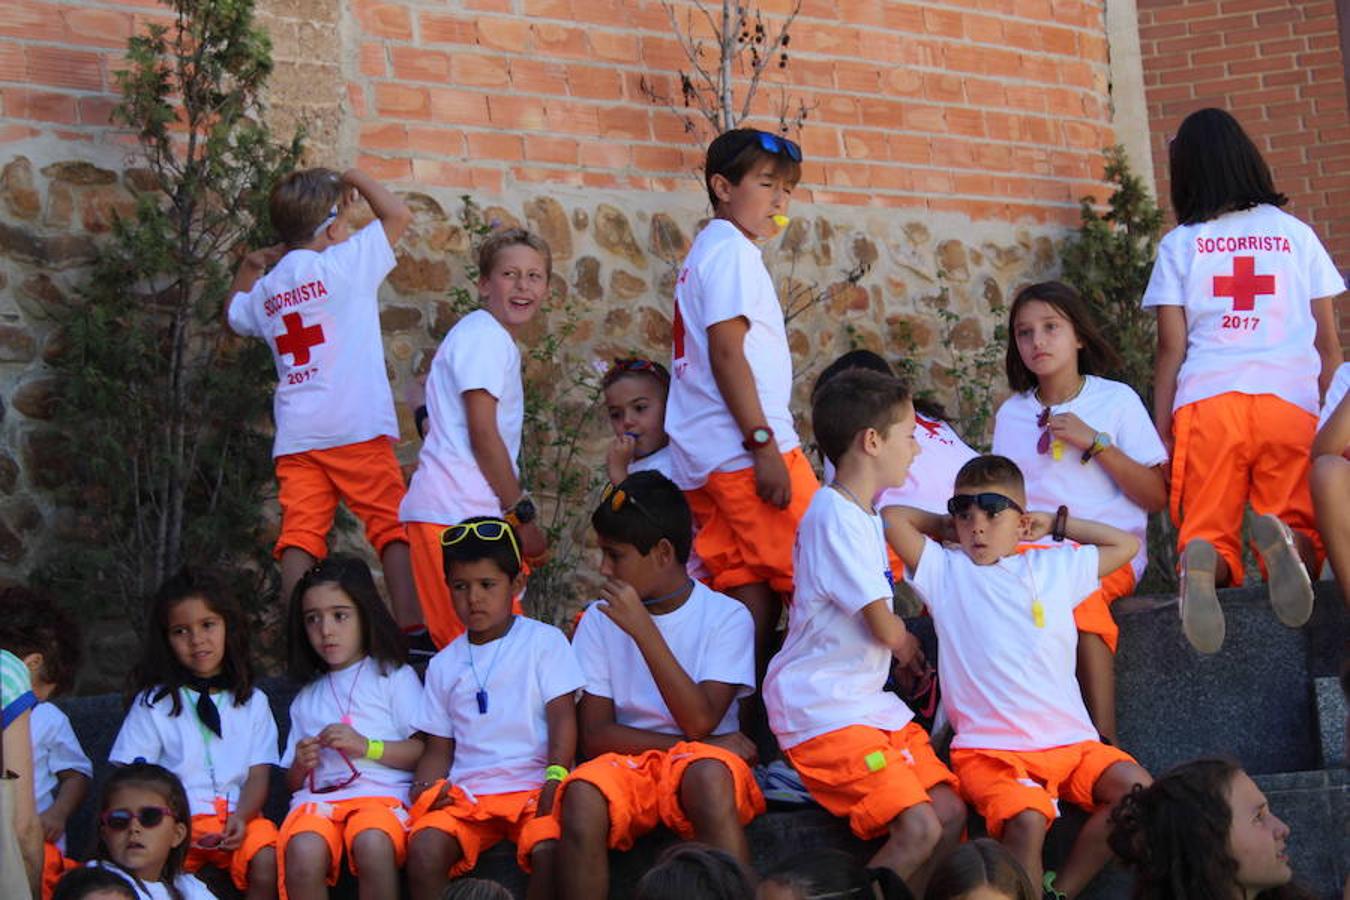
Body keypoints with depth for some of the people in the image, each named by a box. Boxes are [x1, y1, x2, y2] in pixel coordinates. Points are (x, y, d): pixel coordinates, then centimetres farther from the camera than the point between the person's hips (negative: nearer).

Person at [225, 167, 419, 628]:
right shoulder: (342, 263, -2)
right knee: (393, 527, -1)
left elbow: (233, 314, 36)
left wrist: (248, 267, 35)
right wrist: (356, 178, 12)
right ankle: (411, 629, -6)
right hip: (356, 429, -5)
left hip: (295, 437, 5)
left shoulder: (266, 289, 15)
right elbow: (398, 214, 0)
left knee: (299, 536, 0)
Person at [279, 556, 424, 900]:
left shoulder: (395, 677, 16)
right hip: (317, 796, 3)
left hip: (381, 792, -3)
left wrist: (367, 747, -7)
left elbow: (427, 752, 4)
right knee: (303, 850, -34)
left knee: (372, 842, -39)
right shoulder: (306, 699, 30)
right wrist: (300, 765, 3)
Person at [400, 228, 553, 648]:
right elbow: (483, 434, -15)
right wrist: (524, 515, -11)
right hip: (456, 514, -10)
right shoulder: (483, 337, -9)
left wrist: (516, 511, 16)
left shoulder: (498, 341, 22)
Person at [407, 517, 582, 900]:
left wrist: (556, 778, -16)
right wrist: (427, 788, -4)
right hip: (467, 792, 3)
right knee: (424, 846, -27)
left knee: (549, 849, -33)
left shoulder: (544, 641, 7)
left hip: (533, 786, -3)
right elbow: (439, 746, 18)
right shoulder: (444, 664, 18)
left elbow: (562, 717, -1)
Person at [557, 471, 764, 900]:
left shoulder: (727, 617, -2)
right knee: (581, 794, -32)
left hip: (699, 762, -2)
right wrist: (696, 743, -10)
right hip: (628, 761, 2)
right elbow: (595, 736, 0)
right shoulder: (599, 620, 5)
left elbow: (700, 721, -14)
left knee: (709, 774, -37)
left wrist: (643, 629, -18)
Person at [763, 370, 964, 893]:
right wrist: (909, 646, 6)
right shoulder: (834, 515, -18)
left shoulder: (865, 514, 14)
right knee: (919, 829, -20)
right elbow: (885, 627, -15)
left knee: (950, 815, -1)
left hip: (870, 702, 10)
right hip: (822, 711, -10)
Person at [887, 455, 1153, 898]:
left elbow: (1127, 544, 28)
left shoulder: (1054, 567, 17)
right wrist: (948, 526, 17)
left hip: (1069, 740, 4)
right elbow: (893, 517, 4)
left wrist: (1056, 524, 24)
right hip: (989, 748, -4)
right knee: (1027, 820, -32)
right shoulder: (946, 572, 10)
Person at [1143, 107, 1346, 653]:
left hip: (1205, 402, 0)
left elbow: (1171, 347, 4)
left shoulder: (1179, 245, 10)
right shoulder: (1295, 233, 13)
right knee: (1305, 538, 4)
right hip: (1291, 401, 0)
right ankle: (1284, 542, -32)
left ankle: (1202, 562, -32)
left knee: (1207, 533, 4)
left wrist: (1161, 429, 9)